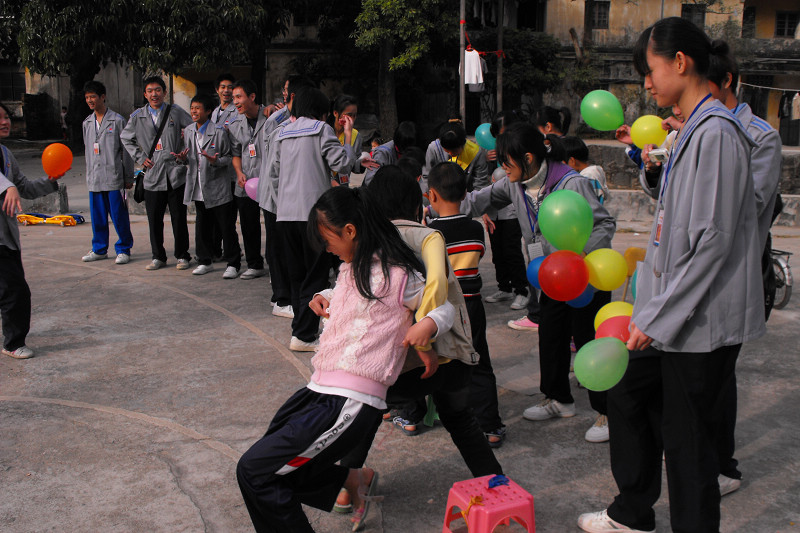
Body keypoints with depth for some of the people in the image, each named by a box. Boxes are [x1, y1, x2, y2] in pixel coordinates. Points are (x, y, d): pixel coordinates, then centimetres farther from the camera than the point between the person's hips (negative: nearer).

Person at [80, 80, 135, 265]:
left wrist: (128, 177, -3)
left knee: (119, 215, -3)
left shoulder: (117, 120, -2)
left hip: (114, 177, -5)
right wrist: (89, 174, 17)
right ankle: (99, 249, 20)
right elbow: (88, 150, 21)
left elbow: (126, 150, -1)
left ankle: (123, 249, 8)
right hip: (94, 178, 5)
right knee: (97, 216, 9)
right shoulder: (87, 123, 14)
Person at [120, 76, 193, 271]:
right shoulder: (138, 117, 8)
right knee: (154, 220, 5)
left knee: (179, 218, 2)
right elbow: (125, 138, 20)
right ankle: (158, 257, 18)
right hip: (152, 175, 2)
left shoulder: (175, 112, 3)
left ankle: (182, 256, 13)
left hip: (176, 174, -2)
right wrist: (139, 157, 9)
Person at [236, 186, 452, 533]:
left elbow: (446, 308, 0)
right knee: (273, 462, 19)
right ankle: (353, 479, 21)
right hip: (320, 389, 10)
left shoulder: (396, 275, -9)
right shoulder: (351, 268, 16)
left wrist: (428, 325, -22)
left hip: (351, 404, -10)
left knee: (253, 471, -11)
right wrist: (324, 297, 16)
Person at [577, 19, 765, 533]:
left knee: (688, 438, 1)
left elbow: (713, 242, -23)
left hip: (703, 321, -10)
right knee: (629, 395, 20)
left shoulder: (716, 133, -18)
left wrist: (658, 317, -19)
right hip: (672, 313, 10)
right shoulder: (693, 129, 13)